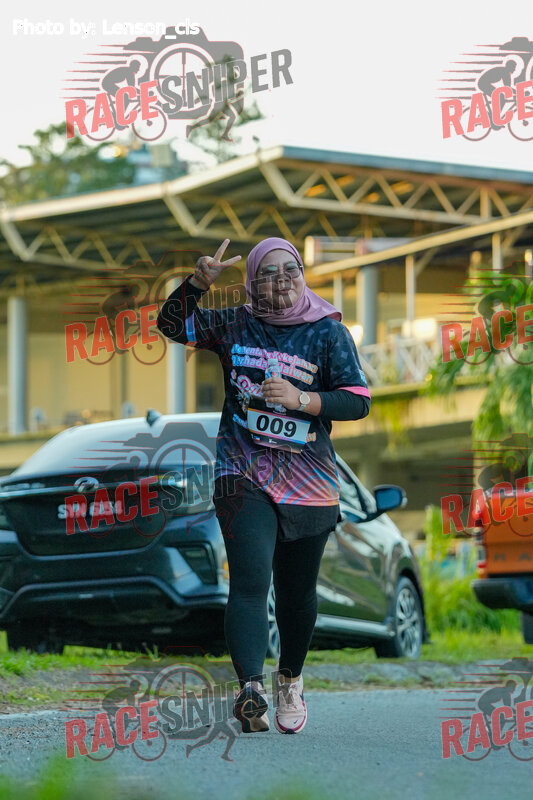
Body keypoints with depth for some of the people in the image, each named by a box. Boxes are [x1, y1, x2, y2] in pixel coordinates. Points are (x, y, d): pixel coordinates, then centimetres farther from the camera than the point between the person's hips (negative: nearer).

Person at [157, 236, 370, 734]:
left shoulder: (329, 333, 2)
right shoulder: (234, 326, 7)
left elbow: (359, 401, -4)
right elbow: (172, 324, 5)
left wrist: (302, 399, -18)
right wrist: (198, 282, -11)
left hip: (309, 482, 1)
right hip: (244, 475, -1)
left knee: (297, 591, 12)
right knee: (250, 582, -19)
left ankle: (290, 678, 37)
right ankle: (250, 688, -33)